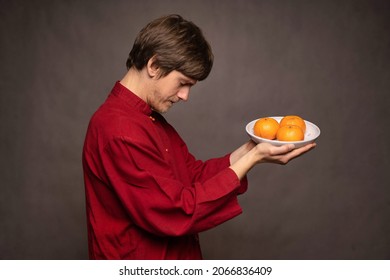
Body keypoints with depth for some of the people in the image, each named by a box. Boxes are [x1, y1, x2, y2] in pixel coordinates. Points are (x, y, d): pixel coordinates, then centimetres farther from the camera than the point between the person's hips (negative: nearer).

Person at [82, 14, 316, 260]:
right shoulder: (120, 131, -25)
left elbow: (194, 174, 7)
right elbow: (178, 212, -26)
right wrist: (253, 158, -23)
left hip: (171, 258, 9)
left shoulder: (152, 120, 7)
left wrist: (250, 149, -7)